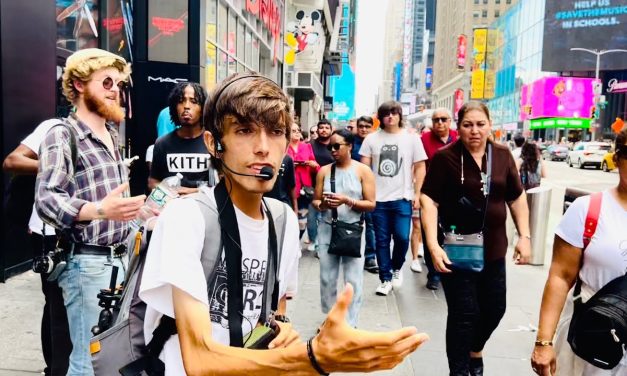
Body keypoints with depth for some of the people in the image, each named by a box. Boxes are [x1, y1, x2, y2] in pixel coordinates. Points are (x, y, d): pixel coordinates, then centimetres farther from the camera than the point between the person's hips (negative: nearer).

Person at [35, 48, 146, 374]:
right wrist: (99, 210, -37)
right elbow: (47, 199, -22)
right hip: (87, 262, -7)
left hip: (119, 259, 8)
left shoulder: (113, 137, 17)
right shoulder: (62, 136, -8)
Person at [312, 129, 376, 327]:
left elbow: (371, 205, -5)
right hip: (327, 229, 3)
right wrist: (323, 204, -15)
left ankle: (351, 324, 15)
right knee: (327, 278, 10)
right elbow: (315, 201, 8)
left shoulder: (363, 171, -2)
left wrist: (347, 201, -18)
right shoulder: (324, 171, 5)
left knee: (353, 280, 2)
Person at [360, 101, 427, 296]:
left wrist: (417, 194, -1)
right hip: (378, 198, 1)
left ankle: (397, 268, 21)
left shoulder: (412, 139, 3)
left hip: (402, 198, -1)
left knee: (402, 237, -8)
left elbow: (420, 167, 5)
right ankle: (385, 279, 17)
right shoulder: (371, 139, 5)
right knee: (382, 241, 5)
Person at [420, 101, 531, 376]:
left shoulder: (502, 155, 2)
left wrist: (524, 236, 4)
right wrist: (433, 245, -23)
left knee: (494, 309, 17)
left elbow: (517, 198, 10)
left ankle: (475, 351, 47)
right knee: (464, 314, 1)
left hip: (493, 248, 5)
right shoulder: (445, 157, -11)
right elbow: (429, 200, -15)